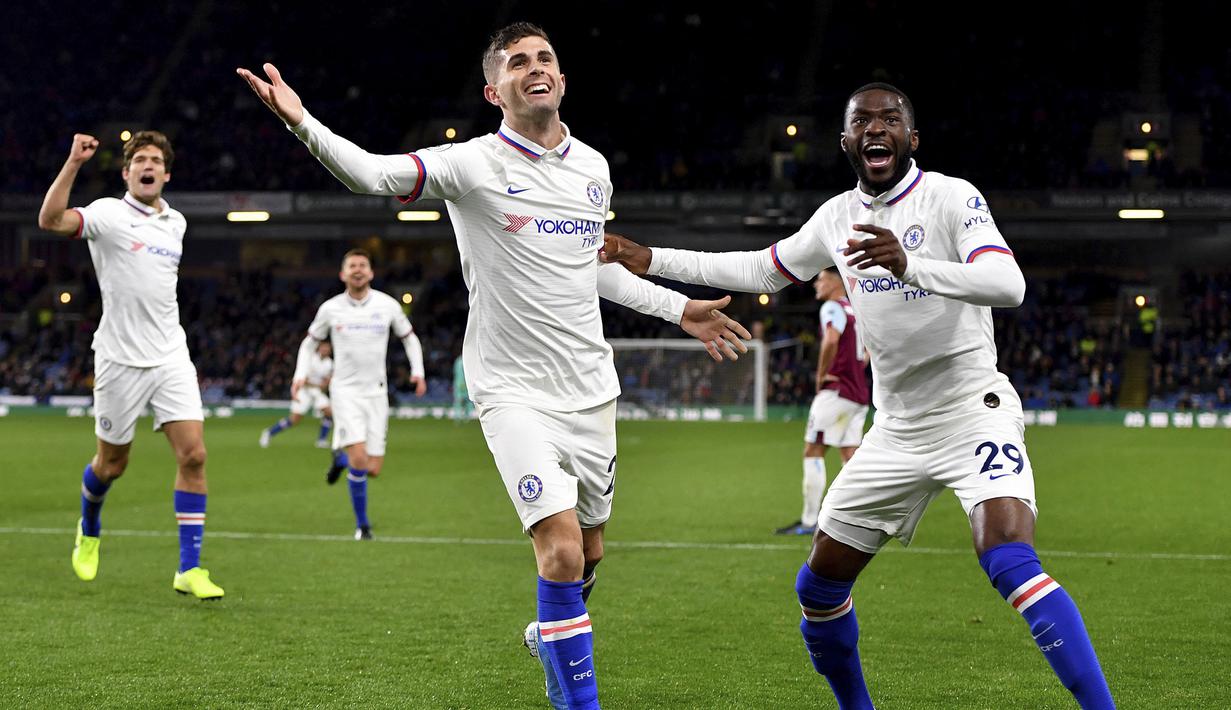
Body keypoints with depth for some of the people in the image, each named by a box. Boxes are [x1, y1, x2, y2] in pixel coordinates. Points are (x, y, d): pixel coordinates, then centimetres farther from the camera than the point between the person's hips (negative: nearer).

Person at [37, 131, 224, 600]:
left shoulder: (176, 223, 10)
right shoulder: (108, 213, -8)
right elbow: (50, 220, -27)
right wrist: (74, 162, -35)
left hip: (171, 357, 4)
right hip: (120, 361, -4)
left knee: (193, 454, -10)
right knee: (112, 464, 9)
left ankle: (189, 570, -6)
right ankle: (89, 530, 42)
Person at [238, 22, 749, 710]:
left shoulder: (594, 166, 7)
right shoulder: (473, 164, -10)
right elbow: (373, 173, -25)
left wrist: (678, 308, 24)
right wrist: (302, 121, -40)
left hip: (591, 389, 5)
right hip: (515, 390, -5)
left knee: (589, 554, 15)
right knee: (562, 548, -18)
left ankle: (555, 640, 46)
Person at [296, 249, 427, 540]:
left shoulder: (387, 305, 0)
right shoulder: (330, 309, -1)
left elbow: (409, 338, 13)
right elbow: (310, 343, 14)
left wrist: (418, 371, -1)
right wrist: (301, 375, 0)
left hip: (376, 393, 2)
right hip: (346, 390, -2)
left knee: (373, 469, -1)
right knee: (359, 460, -19)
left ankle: (340, 458, 34)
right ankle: (362, 524, 1)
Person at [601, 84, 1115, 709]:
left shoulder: (952, 198, -11)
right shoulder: (838, 217, 8)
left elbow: (1008, 284, -27)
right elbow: (763, 270, 25)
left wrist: (909, 265, -41)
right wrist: (652, 260, 22)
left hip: (973, 412, -7)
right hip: (896, 430, 7)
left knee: (1010, 562, -29)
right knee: (818, 587, 9)